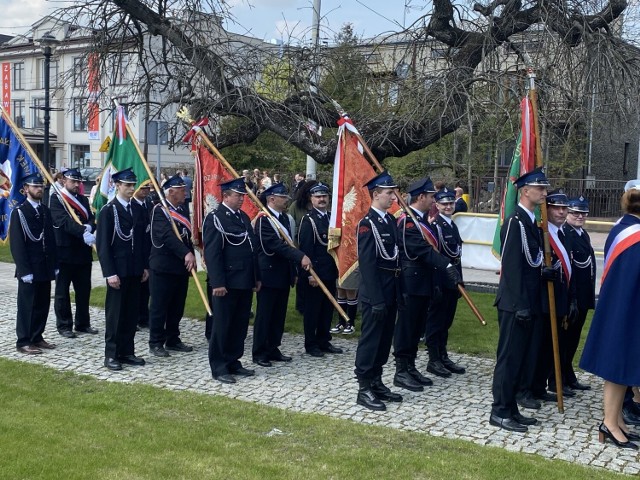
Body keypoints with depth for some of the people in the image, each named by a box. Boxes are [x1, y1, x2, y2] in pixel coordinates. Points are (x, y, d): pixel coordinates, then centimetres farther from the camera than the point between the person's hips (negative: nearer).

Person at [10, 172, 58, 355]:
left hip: (45, 268, 6)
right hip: (29, 269, -6)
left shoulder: (45, 210, 12)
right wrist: (25, 270, -17)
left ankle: (37, 338, 21)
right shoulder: (19, 212, -8)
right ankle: (23, 342, 8)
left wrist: (54, 265, 9)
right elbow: (16, 244, -12)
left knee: (42, 304, 11)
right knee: (27, 306, 0)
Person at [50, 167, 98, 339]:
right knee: (62, 291, 4)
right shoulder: (56, 199, -6)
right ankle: (64, 325, 12)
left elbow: (92, 218, 5)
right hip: (64, 252, -6)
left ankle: (83, 323, 22)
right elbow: (65, 221, -20)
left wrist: (89, 227, -19)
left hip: (83, 252, 6)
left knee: (84, 290, 11)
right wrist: (83, 233, -32)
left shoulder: (83, 199, 14)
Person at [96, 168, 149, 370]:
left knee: (131, 313, 9)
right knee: (115, 314, 1)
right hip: (118, 271, -6)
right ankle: (111, 355, 9)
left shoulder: (136, 210, 11)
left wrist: (145, 266, 10)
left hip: (135, 271, 6)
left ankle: (127, 352, 18)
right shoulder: (108, 211, -7)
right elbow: (103, 244, -10)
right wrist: (110, 273, -15)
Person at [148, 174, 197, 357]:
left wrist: (191, 259, 10)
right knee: (159, 307, 1)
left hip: (182, 267, 8)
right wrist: (187, 254, -35)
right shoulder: (159, 210, -12)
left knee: (177, 307, 14)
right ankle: (156, 343, 9)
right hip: (163, 267, -8)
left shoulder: (183, 210, 13)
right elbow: (168, 236, -25)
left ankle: (173, 340, 25)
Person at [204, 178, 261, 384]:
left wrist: (256, 277, 16)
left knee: (240, 325, 13)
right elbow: (212, 253, -15)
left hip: (245, 282, 8)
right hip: (226, 283, -8)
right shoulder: (215, 219, -9)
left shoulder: (244, 217, 15)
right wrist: (218, 283, -20)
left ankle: (233, 362, 24)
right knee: (222, 326, 1)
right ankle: (219, 368, 10)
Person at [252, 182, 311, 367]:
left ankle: (273, 350, 22)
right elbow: (277, 245, -25)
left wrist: (293, 272, 17)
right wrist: (301, 257, -31)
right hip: (269, 275, -8)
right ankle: (259, 353, 9)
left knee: (279, 315, 13)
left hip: (284, 275, 8)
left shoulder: (284, 217, 13)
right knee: (264, 315, 1)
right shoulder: (263, 220, -14)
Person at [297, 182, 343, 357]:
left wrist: (336, 270, 14)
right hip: (314, 273, -7)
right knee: (312, 310, 2)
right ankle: (311, 345, 12)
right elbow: (305, 249, -15)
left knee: (327, 309, 13)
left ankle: (324, 341, 24)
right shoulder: (308, 220, -10)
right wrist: (310, 274, -19)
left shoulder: (331, 218, 12)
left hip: (329, 273, 7)